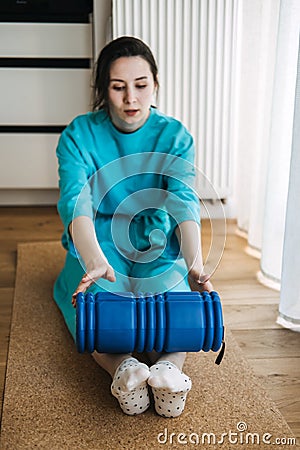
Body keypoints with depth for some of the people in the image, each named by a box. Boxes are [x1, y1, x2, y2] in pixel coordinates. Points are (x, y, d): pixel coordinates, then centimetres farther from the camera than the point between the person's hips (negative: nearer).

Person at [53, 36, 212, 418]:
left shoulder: (174, 136, -6)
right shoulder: (78, 135, -10)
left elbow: (184, 203, -21)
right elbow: (75, 202, -27)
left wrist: (194, 263, -41)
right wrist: (95, 261, -48)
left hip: (159, 248, 1)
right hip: (97, 247, -1)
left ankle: (170, 367, -48)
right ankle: (124, 369, -50)